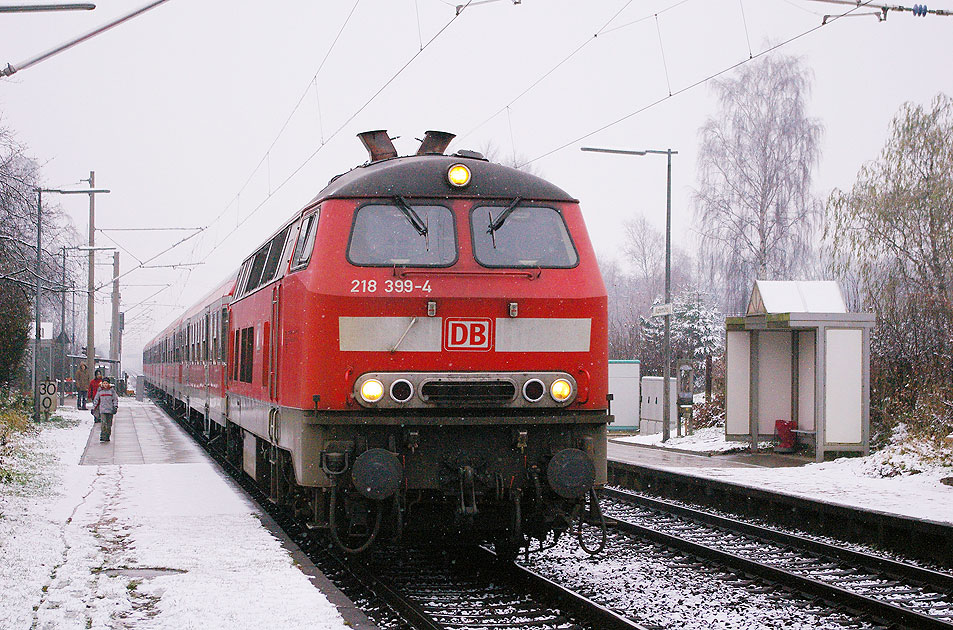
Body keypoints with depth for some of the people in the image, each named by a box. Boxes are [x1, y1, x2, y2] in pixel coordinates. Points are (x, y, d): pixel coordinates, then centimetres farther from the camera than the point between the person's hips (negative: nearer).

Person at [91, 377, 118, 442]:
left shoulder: (112, 390, 3)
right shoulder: (99, 391, 5)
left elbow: (115, 399, 4)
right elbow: (96, 400, 11)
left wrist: (115, 407, -9)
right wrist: (93, 408, 8)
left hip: (110, 410, 1)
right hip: (102, 409, -1)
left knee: (109, 424, 5)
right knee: (103, 423, -15)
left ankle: (107, 437, 16)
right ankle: (102, 436, -14)